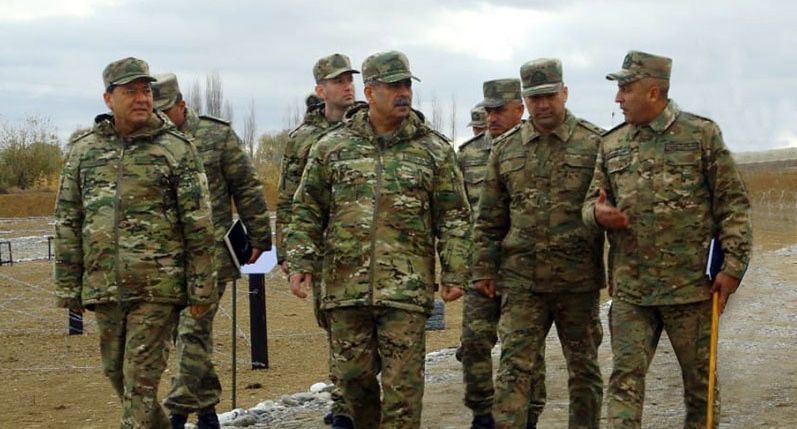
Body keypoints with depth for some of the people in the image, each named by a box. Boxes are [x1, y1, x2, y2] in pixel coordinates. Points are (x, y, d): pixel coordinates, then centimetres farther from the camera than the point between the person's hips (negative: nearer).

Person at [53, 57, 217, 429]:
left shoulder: (176, 149, -1)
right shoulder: (83, 150, 8)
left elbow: (198, 223, -3)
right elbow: (67, 222, 11)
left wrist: (201, 287, -6)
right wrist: (67, 286, 8)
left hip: (158, 287, -4)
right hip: (103, 286, 4)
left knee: (141, 378, -5)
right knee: (116, 371, 15)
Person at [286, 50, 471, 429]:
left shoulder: (434, 150, 4)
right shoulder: (332, 147, 7)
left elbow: (454, 217, 4)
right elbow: (307, 211, 9)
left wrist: (454, 273, -3)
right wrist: (300, 262, 0)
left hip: (406, 288, -2)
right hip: (345, 286, 2)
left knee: (403, 383, -3)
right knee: (352, 375, 10)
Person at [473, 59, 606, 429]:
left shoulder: (595, 143, 0)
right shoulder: (505, 149, 8)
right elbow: (489, 218, 12)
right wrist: (483, 269, 9)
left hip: (578, 277, -2)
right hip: (521, 279, 2)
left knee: (583, 367, 9)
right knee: (514, 367, -3)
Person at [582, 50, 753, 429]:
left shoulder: (702, 134, 0)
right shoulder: (611, 144, 10)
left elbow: (733, 203, -2)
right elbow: (591, 202, 17)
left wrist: (732, 266, -9)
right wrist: (598, 213, -8)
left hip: (690, 285, -2)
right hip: (629, 289, 3)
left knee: (701, 380, 8)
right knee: (625, 378, -2)